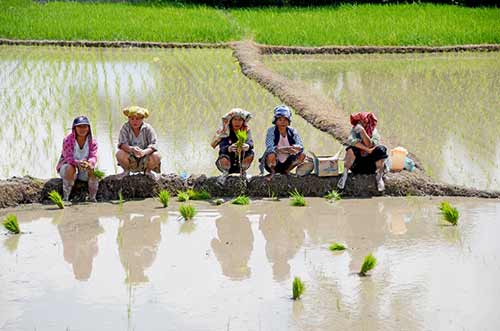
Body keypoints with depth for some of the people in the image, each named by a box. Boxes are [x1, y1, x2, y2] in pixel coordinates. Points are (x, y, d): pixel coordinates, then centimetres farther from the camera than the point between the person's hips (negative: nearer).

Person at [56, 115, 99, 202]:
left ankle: (92, 198, -17)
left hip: (84, 171, 2)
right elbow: (69, 157, -26)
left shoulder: (92, 142, -8)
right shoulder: (68, 140, -17)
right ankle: (65, 198, -32)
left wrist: (89, 163, -46)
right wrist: (78, 163, -49)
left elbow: (93, 157, -20)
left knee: (93, 170, -29)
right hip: (67, 165, -2)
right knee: (70, 168, -37)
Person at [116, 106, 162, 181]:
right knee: (120, 154, -30)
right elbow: (122, 144, -19)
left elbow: (153, 146, -18)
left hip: (145, 159, 0)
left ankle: (148, 171, 7)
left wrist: (143, 152, -40)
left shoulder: (148, 129, -9)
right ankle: (126, 171, 5)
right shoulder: (125, 128, -7)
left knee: (156, 156, -30)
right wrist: (131, 149, -41)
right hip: (131, 161, 0)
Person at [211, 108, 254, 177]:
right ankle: (225, 172, 0)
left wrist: (248, 146, -48)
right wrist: (229, 148, -49)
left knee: (250, 153, -26)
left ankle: (243, 171, 0)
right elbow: (223, 148, -25)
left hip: (241, 162, 2)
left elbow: (250, 142, -23)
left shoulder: (246, 130, -4)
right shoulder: (224, 131, -11)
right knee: (224, 159, -34)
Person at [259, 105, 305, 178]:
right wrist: (286, 149, -42)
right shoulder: (271, 131, -13)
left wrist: (293, 147, -37)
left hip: (286, 163, 3)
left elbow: (300, 147, -13)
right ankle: (272, 172, -1)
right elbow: (270, 148, -28)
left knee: (302, 155, -18)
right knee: (271, 155, -35)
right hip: (273, 164, -3)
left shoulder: (292, 131, -3)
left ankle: (287, 171, 8)